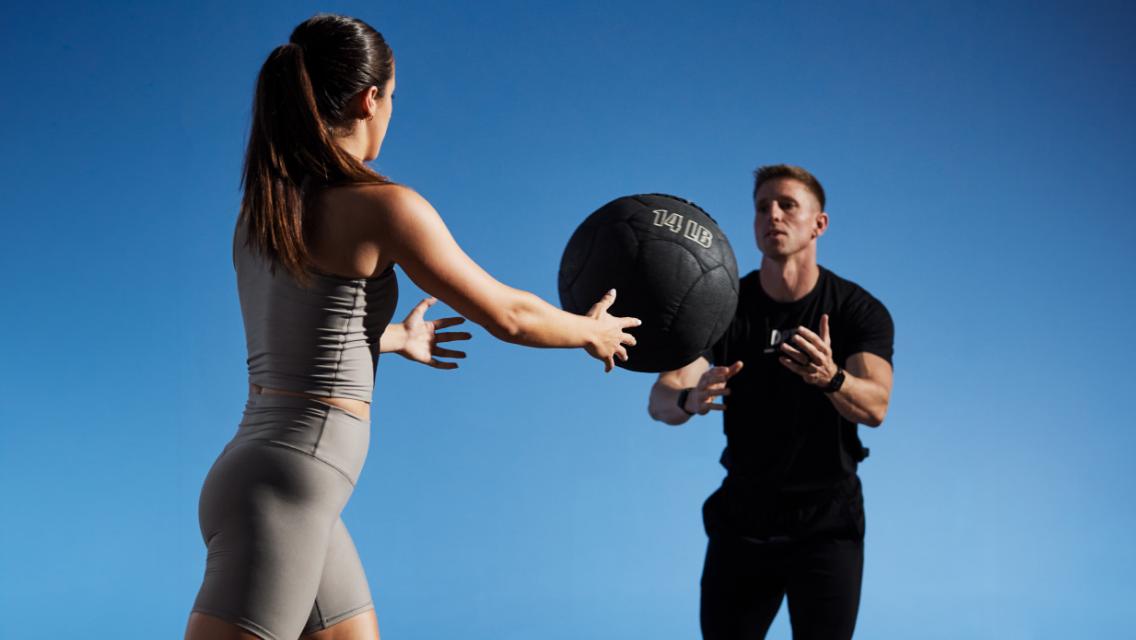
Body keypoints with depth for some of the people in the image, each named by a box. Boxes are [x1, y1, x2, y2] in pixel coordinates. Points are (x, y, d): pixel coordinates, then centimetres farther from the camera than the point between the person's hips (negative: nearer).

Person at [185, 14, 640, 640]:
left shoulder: (261, 212, 12)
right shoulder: (381, 206, -11)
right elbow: (507, 314, -2)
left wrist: (394, 339, 45)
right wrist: (592, 330, 17)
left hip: (264, 481, 9)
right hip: (283, 492, -9)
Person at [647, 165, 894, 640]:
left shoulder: (860, 311, -10)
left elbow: (875, 407, -26)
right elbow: (660, 401, -19)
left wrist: (831, 378, -48)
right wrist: (690, 399, -44)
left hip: (827, 522, -1)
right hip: (742, 518, 2)